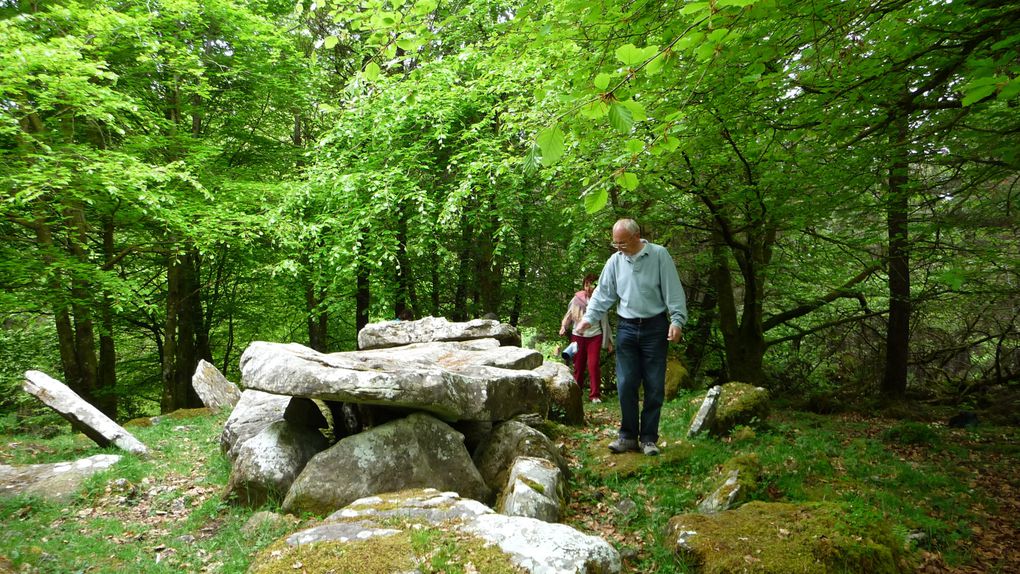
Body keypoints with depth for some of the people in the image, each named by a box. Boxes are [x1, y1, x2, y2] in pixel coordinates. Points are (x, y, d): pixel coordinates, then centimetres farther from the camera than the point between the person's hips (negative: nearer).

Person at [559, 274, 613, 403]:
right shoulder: (577, 299, -3)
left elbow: (604, 322, 4)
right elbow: (569, 315, 9)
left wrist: (608, 341, 7)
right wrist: (563, 326, -8)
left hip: (594, 336, -1)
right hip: (577, 336, 1)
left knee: (593, 365, -7)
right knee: (578, 366, 8)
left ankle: (595, 395, 3)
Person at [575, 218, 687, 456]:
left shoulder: (659, 255, -4)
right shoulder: (615, 261, 6)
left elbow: (673, 291, -6)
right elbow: (603, 294, 10)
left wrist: (677, 320, -15)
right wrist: (589, 318, 0)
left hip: (655, 328, -3)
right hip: (627, 329, 3)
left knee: (654, 387, 2)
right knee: (626, 385, 1)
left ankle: (648, 438, 13)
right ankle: (628, 436, 14)